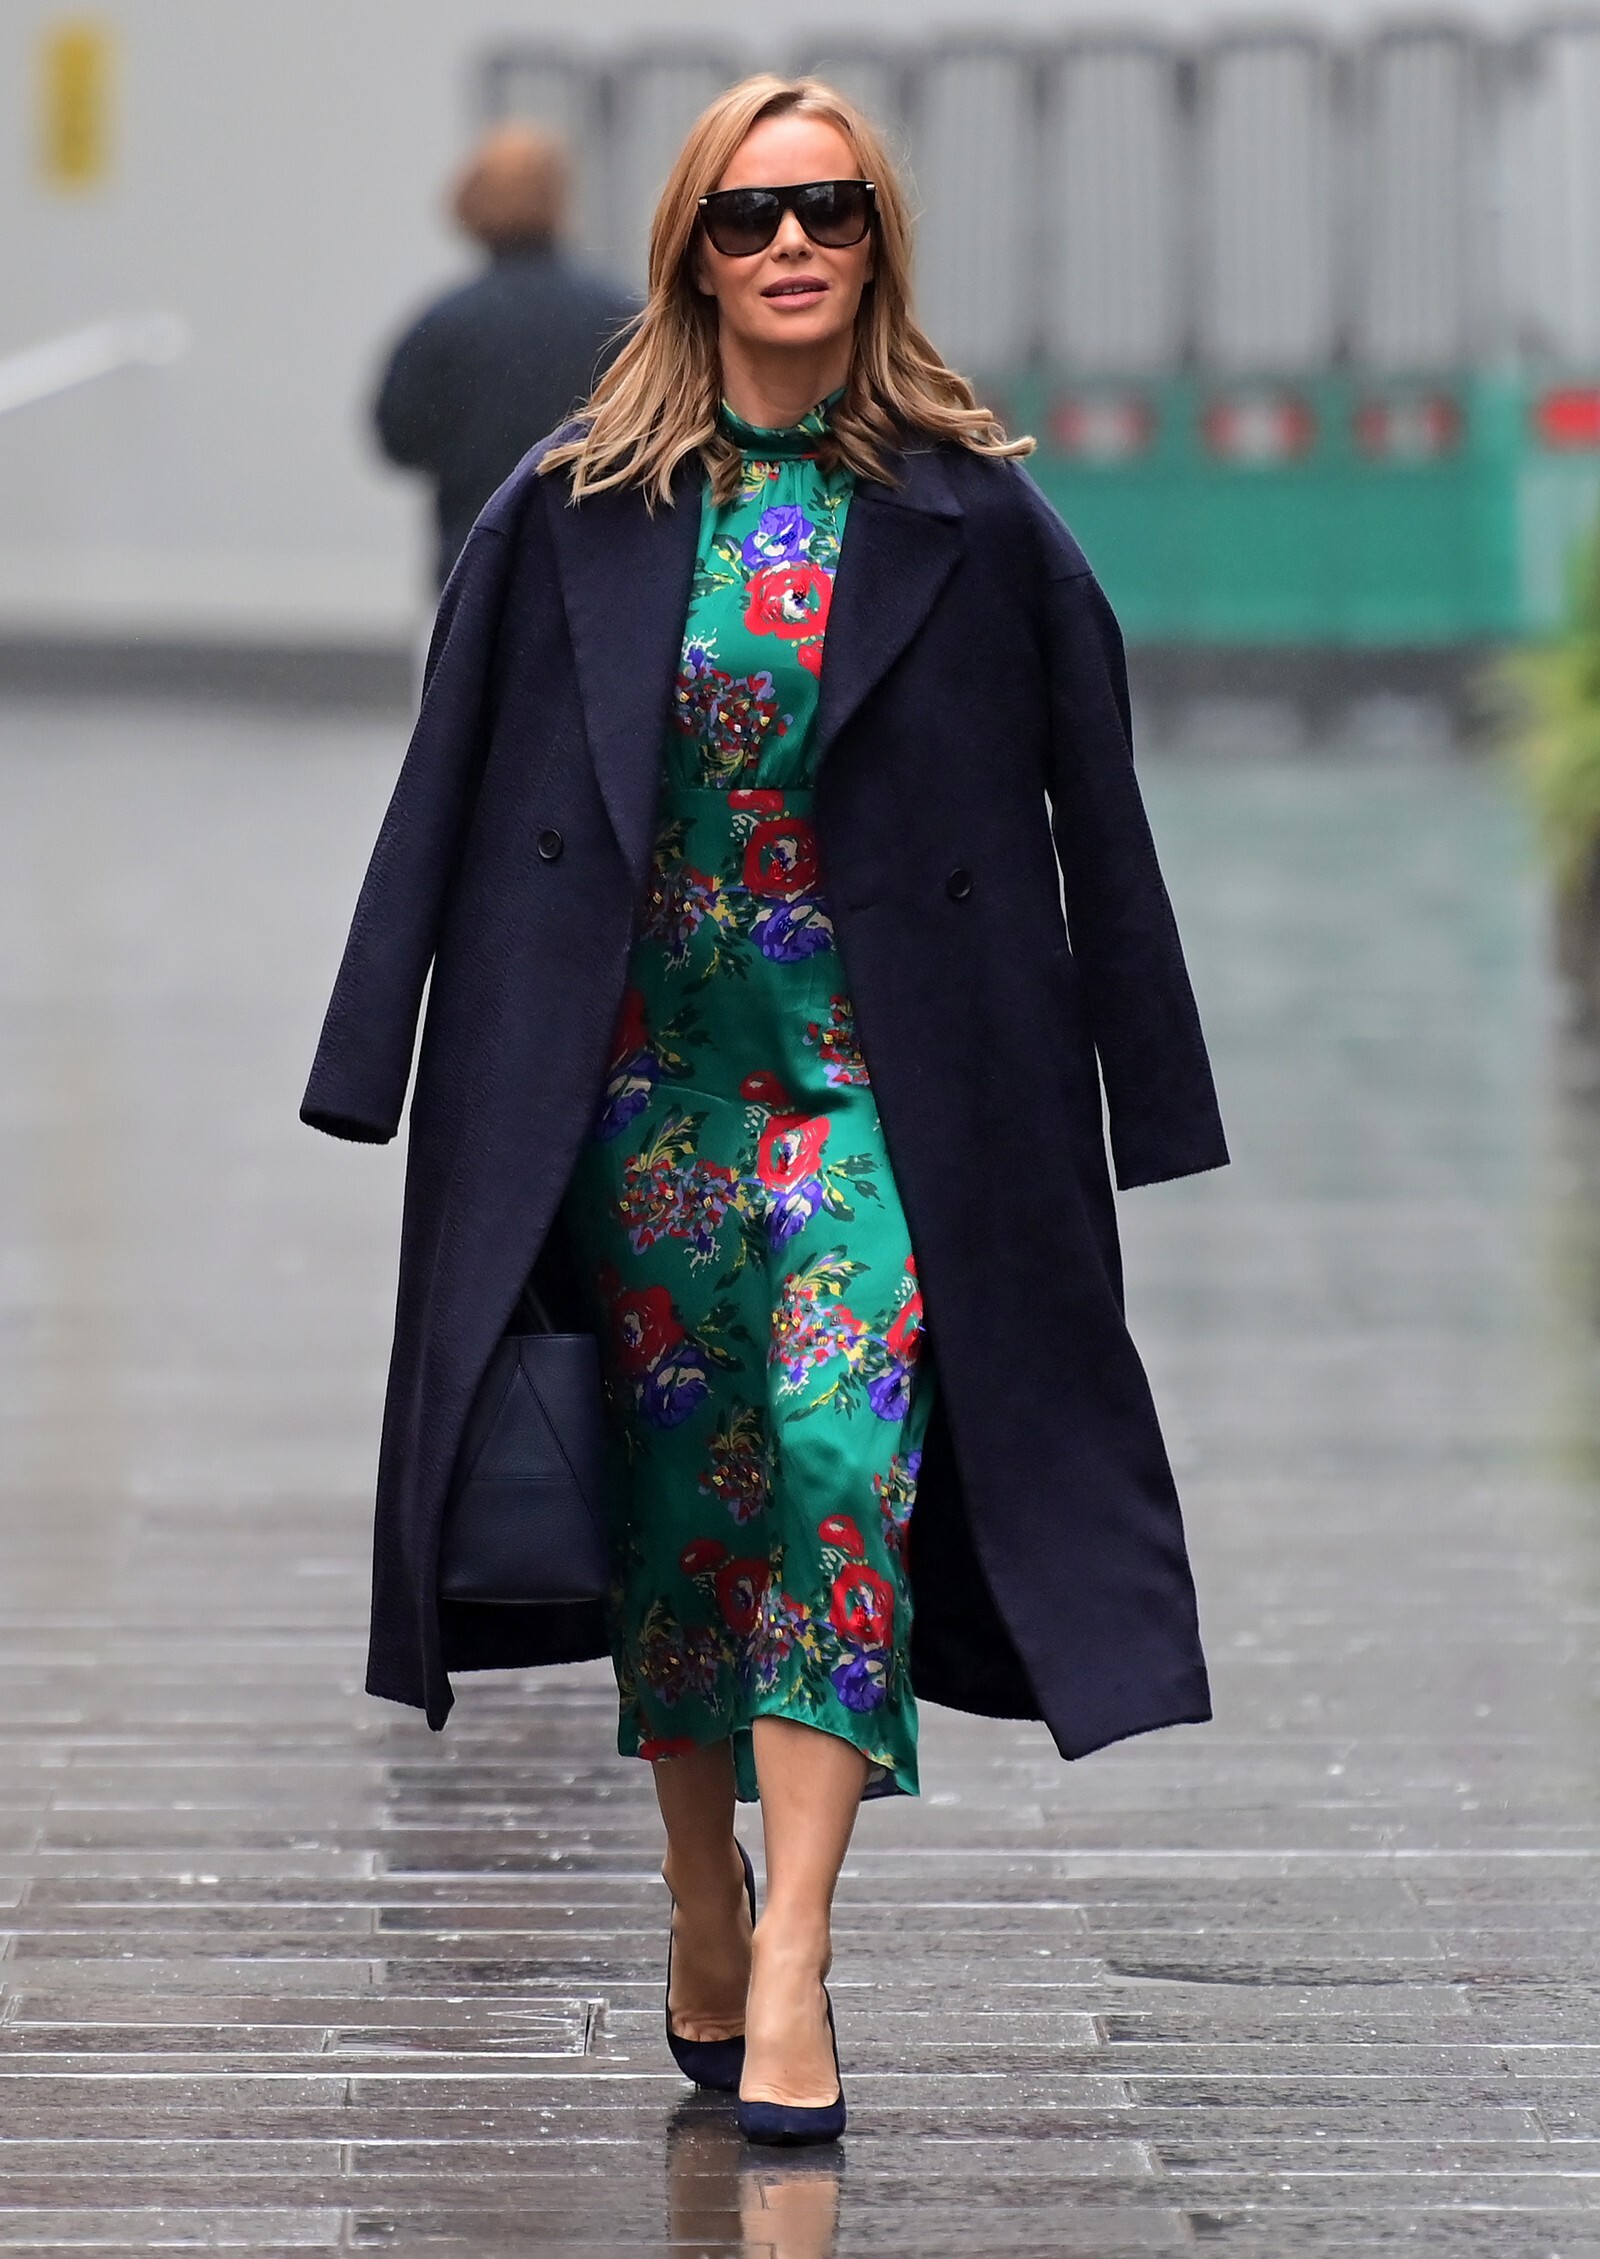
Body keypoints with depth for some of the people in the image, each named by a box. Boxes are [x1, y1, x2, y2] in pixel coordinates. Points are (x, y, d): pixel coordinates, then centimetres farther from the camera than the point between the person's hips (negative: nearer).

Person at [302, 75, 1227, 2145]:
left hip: (880, 1068, -2)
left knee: (839, 1452, -15)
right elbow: (456, 795, 5)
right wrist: (394, 1080, 2)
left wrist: (1138, 1099, 1)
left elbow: (1088, 808, 3)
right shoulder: (572, 515, 2)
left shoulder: (974, 520, -1)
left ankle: (789, 1961, -14)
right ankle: (702, 1921, 21)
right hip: (640, 1067, 2)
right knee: (678, 1483, 7)